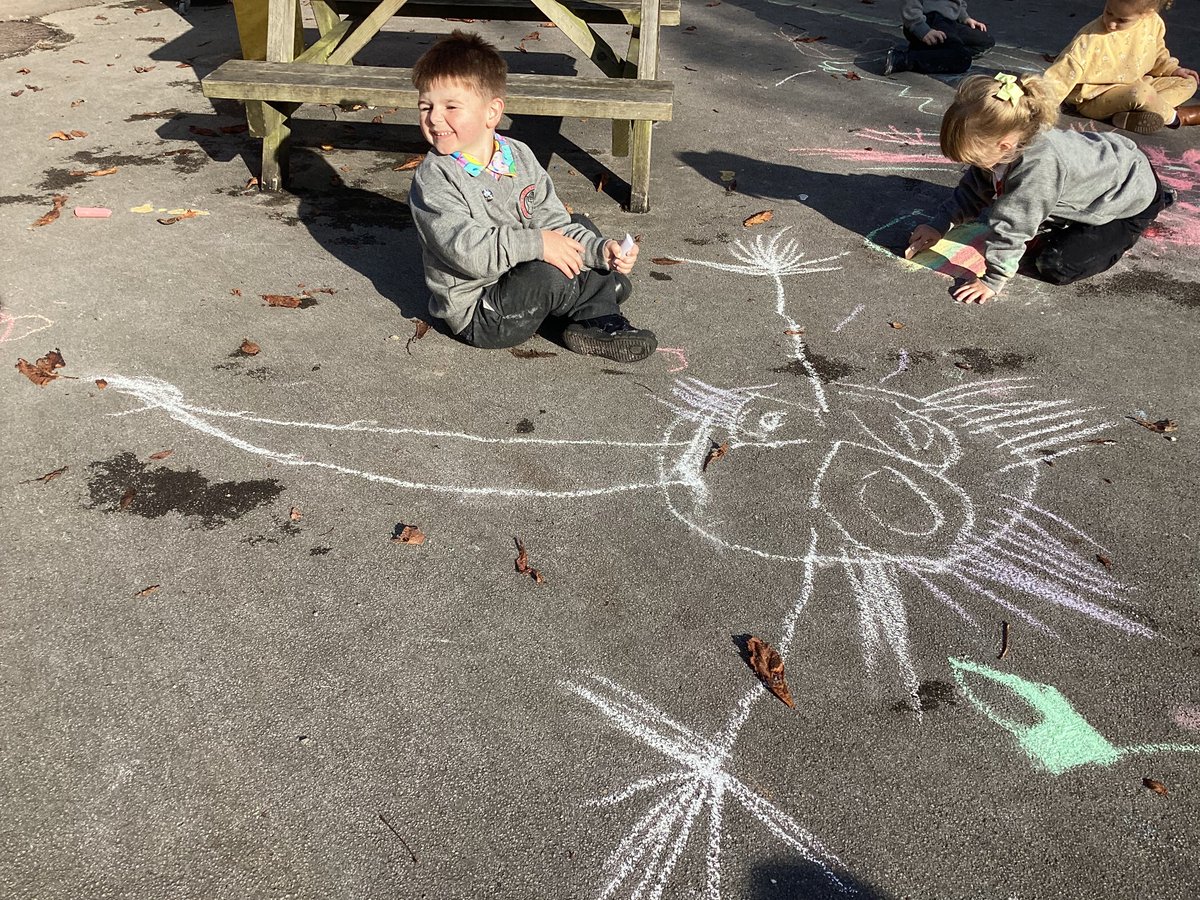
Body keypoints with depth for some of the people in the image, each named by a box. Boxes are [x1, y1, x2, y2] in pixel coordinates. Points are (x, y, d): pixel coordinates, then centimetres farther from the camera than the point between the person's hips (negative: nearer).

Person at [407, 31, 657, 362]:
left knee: (579, 226, 10)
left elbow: (553, 224, 2)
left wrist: (600, 251, -13)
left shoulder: (520, 156, 0)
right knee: (549, 274, -30)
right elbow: (466, 250, -31)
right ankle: (603, 294, 4)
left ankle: (594, 325, -2)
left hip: (519, 276, 8)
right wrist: (535, 245, -31)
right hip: (477, 313, -8)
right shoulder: (433, 179, -20)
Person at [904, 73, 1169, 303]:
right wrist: (939, 225, -4)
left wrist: (992, 280, -31)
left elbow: (1013, 227, -38)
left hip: (1132, 197, -8)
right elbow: (973, 189, 0)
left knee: (1056, 267, -17)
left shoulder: (1038, 165, -43)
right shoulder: (999, 147, -17)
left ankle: (1123, 234, 5)